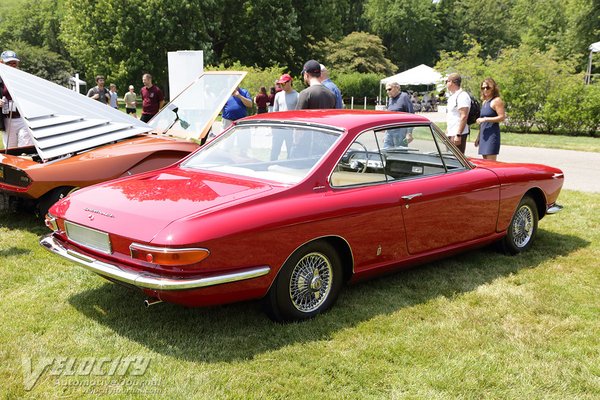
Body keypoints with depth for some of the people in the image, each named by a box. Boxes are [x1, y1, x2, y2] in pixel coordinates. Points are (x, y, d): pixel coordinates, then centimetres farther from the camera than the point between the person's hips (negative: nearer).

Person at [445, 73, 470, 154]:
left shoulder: (462, 96, -14)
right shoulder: (452, 97, 17)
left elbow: (464, 116, -22)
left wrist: (458, 135, -25)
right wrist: (447, 131, 22)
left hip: (458, 134, -10)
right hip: (451, 134, 10)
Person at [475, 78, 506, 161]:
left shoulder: (496, 101, -5)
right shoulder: (484, 102, 20)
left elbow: (502, 117, -14)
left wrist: (485, 119, -17)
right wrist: (478, 137, 22)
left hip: (492, 134, -8)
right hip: (484, 135, 8)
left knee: (491, 162, -13)